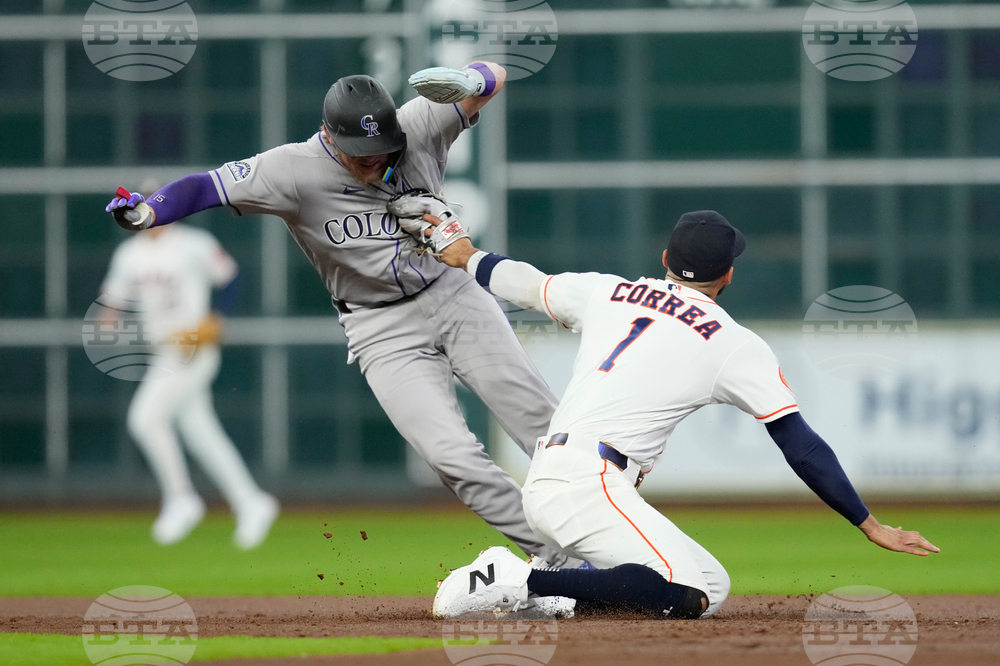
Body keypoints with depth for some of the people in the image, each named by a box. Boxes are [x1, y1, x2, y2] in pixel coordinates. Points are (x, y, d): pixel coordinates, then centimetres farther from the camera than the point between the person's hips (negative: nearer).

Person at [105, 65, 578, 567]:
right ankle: (556, 556, -8)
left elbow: (494, 76, -7)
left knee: (541, 420, -4)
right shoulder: (296, 170, -19)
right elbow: (208, 187, -22)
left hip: (453, 295, 2)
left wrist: (467, 83, -31)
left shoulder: (419, 128, -12)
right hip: (383, 332, -2)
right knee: (452, 455, -17)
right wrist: (145, 214, -40)